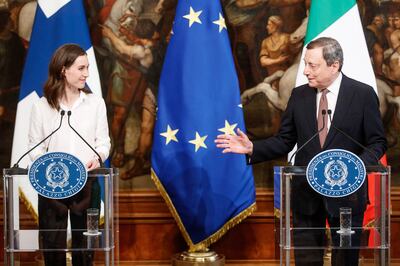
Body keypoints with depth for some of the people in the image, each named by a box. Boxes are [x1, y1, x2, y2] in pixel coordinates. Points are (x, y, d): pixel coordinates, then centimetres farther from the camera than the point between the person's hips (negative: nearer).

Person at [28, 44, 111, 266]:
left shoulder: (95, 103, 3)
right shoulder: (41, 106, 0)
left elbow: (103, 141, 6)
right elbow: (35, 146, 2)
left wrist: (98, 157, -16)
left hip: (87, 183, 1)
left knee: (84, 247, 8)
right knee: (52, 246, 5)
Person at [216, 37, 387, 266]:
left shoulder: (363, 94, -6)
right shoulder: (299, 96, 4)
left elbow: (377, 142, -4)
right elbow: (285, 141, 6)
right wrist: (252, 148, -8)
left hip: (345, 192, -3)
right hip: (306, 193, 3)